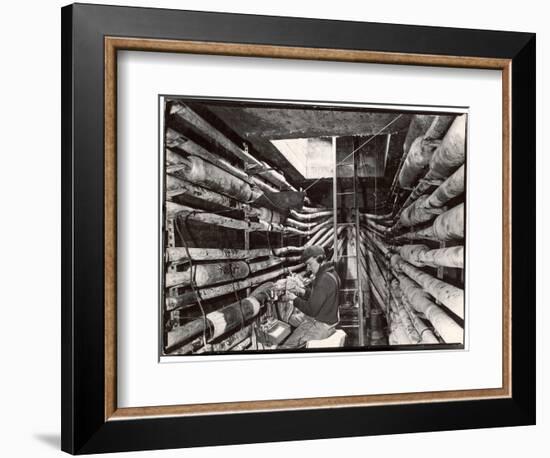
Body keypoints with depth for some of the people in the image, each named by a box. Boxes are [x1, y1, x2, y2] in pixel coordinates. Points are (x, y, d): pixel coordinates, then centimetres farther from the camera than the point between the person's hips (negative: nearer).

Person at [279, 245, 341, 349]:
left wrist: (295, 299, -12)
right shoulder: (330, 273, 6)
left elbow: (312, 309, -26)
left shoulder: (325, 280, -28)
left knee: (285, 347, -12)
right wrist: (301, 291, 4)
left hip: (321, 325, -11)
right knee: (288, 319, 26)